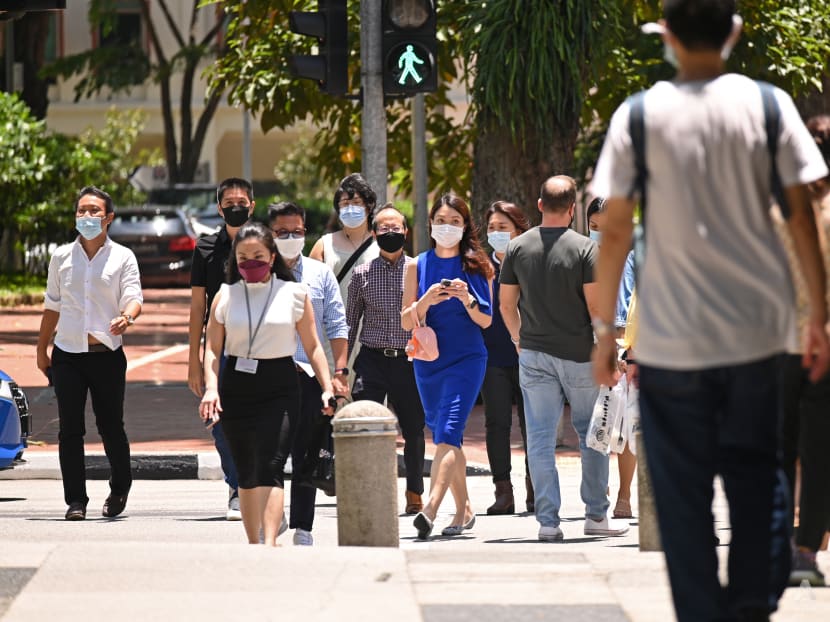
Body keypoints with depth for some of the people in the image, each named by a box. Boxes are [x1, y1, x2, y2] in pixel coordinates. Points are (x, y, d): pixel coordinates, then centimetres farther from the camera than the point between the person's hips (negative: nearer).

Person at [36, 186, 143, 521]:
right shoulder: (62, 256, 10)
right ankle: (75, 500, 0)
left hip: (107, 354, -2)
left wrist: (126, 317, -32)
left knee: (110, 426, 2)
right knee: (70, 429, -4)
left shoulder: (122, 257, 3)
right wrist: (41, 350, 16)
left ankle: (119, 488, 25)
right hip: (68, 354, 2)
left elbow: (133, 297, -8)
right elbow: (52, 306, 17)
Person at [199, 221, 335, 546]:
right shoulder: (226, 295, 7)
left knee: (270, 467, -16)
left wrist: (327, 388, -2)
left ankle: (269, 542, -27)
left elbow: (312, 346, 7)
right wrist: (211, 388, -11)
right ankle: (253, 542, 20)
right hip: (235, 388, 2)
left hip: (280, 388, -2)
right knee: (246, 472, 9)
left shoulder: (294, 294, 4)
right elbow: (212, 348, 4)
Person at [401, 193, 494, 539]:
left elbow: (486, 320, 1)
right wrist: (426, 301, -15)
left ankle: (430, 509, -30)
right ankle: (463, 510, 24)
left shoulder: (477, 265, 2)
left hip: (467, 359, -4)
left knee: (447, 435, -18)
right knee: (445, 439, 11)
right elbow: (406, 322, 4)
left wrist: (466, 298, -17)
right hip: (428, 360, 4)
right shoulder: (417, 267, 7)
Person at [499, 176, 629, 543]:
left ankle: (548, 522, -1)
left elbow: (507, 304, 7)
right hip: (579, 354, -2)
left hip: (533, 354, 2)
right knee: (591, 434, 11)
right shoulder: (584, 249, -9)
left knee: (540, 439, 3)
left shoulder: (517, 248, 1)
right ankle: (596, 515, 14)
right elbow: (595, 305, -11)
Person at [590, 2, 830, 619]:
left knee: (683, 493, 7)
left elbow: (616, 230, -3)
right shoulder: (769, 105, -2)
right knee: (756, 474, 16)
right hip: (758, 328, 1)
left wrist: (604, 328, 6)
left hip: (672, 337, -1)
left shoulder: (639, 116, -4)